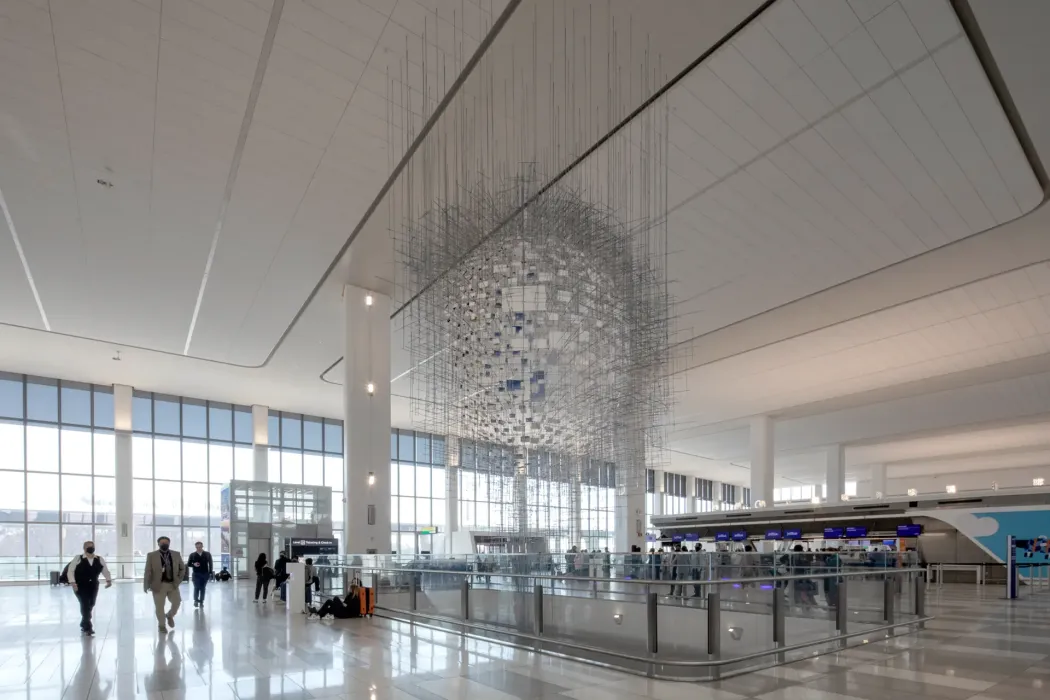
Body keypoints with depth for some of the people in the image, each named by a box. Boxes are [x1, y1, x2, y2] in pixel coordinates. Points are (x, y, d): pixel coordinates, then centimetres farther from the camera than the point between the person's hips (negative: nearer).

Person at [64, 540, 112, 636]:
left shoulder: (99, 560, 2)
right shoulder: (78, 558, -7)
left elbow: (106, 571, 10)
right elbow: (70, 570, -9)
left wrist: (109, 580, -4)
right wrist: (72, 582, -20)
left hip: (93, 586, 4)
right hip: (80, 586, -4)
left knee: (90, 606, 12)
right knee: (85, 605, -13)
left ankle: (84, 625, 35)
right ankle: (87, 627, -7)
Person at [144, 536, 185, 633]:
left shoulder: (176, 554, 5)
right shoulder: (151, 555, -3)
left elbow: (182, 568, 13)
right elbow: (148, 572, -5)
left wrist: (178, 580, 4)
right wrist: (146, 586, -8)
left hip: (172, 584, 2)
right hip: (158, 585, -2)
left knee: (177, 602, -3)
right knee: (159, 606, 3)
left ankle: (170, 615, 27)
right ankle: (161, 625, 24)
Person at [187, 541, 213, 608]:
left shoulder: (207, 554, 3)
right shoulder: (192, 555, 2)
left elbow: (210, 564, 5)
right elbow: (188, 564, 6)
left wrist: (210, 572, -1)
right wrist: (193, 564, -16)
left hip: (205, 574, 1)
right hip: (196, 574, -1)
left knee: (203, 588, 5)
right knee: (196, 587, -5)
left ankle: (201, 602, 14)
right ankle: (196, 600, 17)